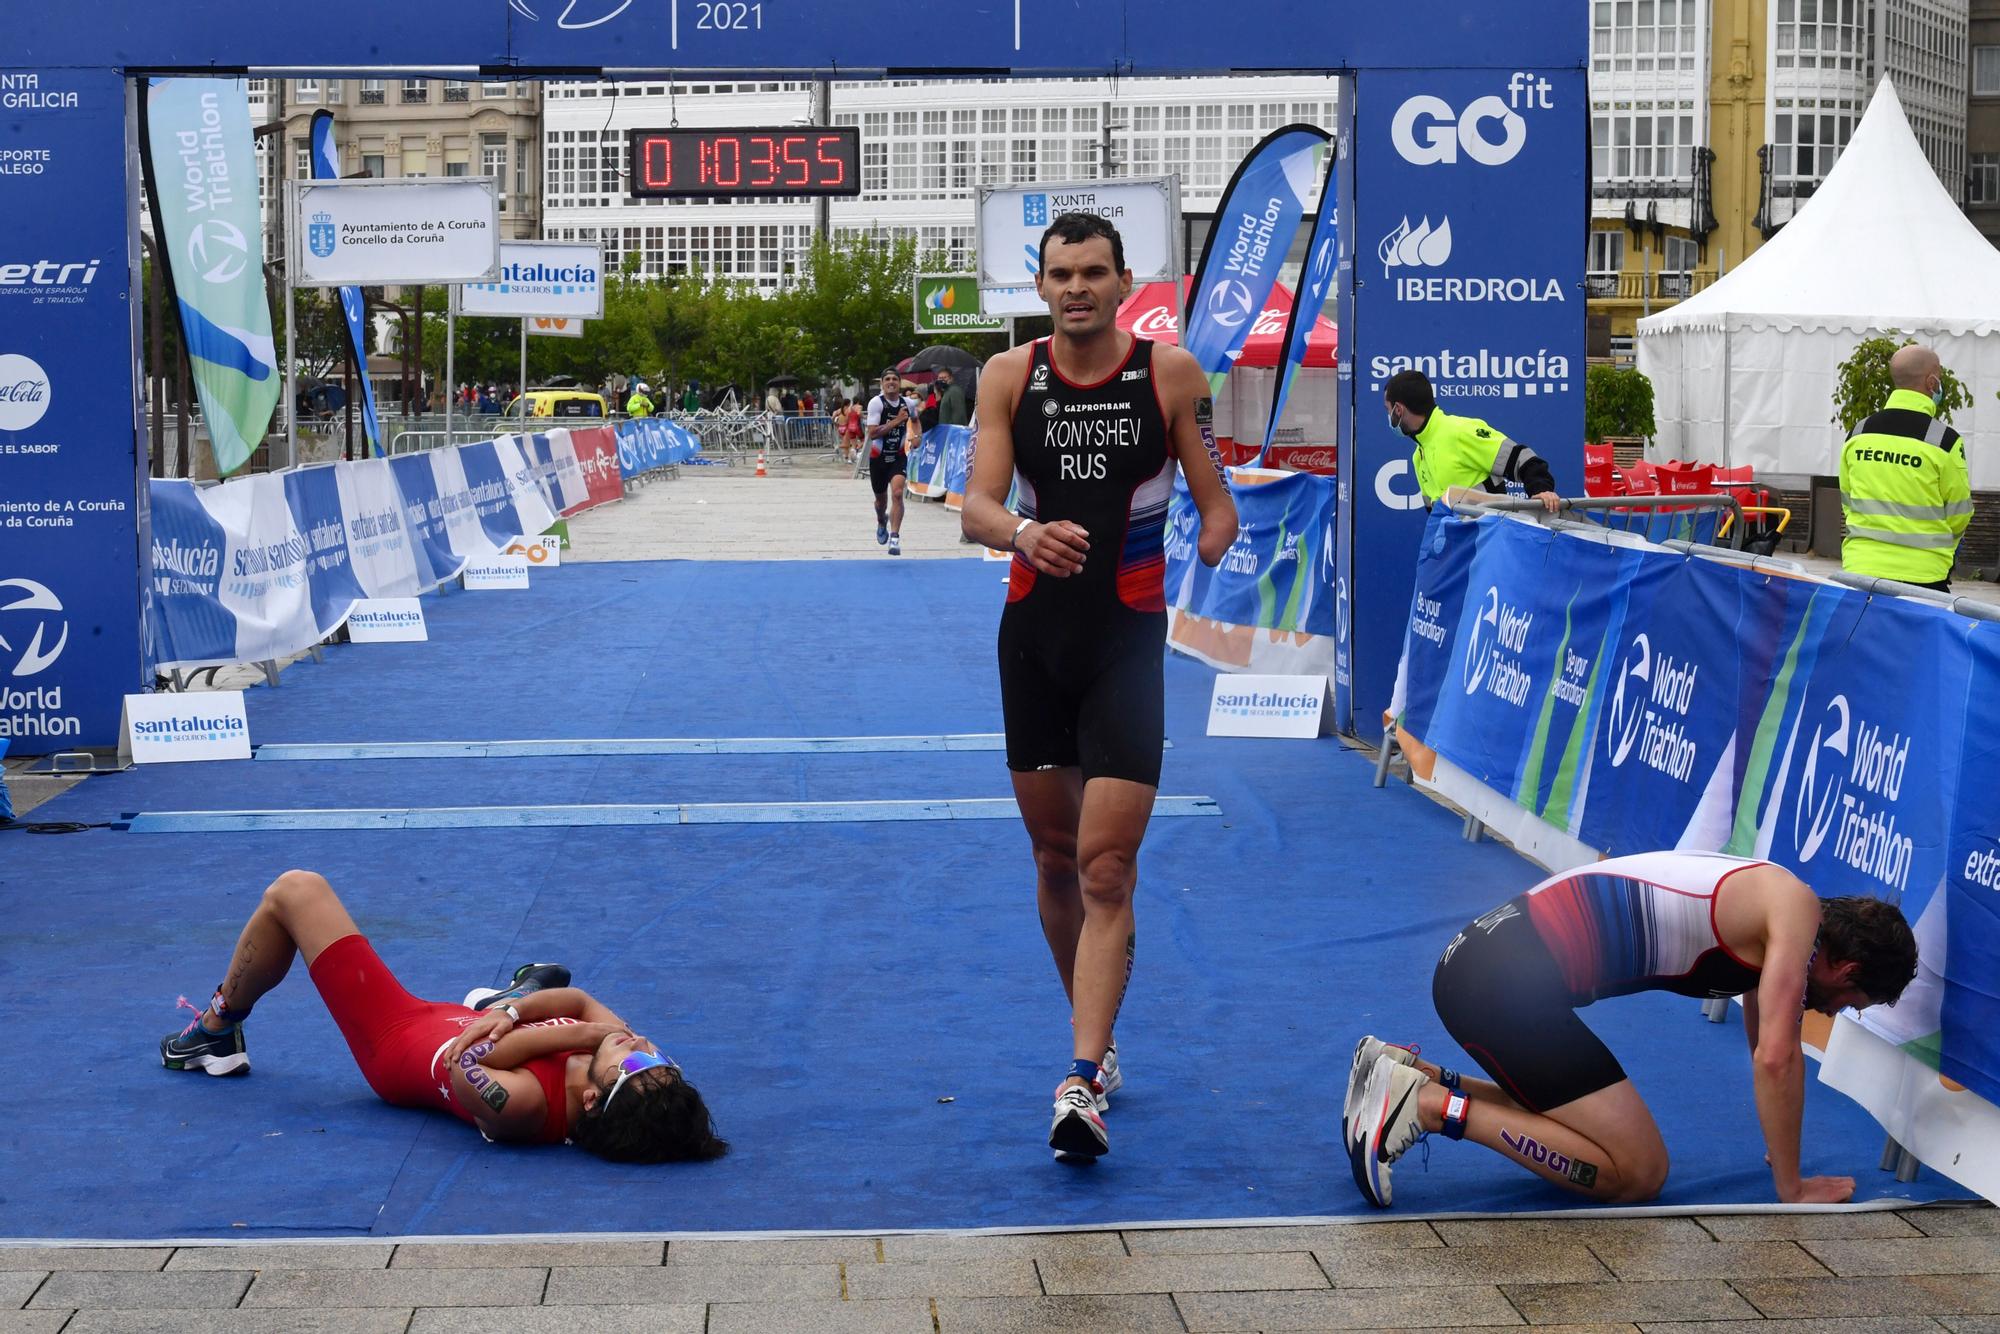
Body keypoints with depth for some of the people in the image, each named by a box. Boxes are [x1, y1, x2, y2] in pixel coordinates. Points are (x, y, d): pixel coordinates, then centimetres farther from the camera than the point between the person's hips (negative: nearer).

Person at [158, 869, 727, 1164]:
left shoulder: (522, 1105, -47)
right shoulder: (640, 1066, -30)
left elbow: (463, 1065, -32)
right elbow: (582, 1000, -16)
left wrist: (583, 1034, -39)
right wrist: (513, 1013, -34)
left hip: (394, 1041, -6)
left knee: (294, 891, 7)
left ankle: (216, 1030, 33)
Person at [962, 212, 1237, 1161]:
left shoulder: (1169, 373, -3)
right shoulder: (1011, 376, 1)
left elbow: (1216, 505, 0)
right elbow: (976, 506, -9)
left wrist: (1206, 553, -22)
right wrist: (1024, 531, -31)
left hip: (1129, 638, -3)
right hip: (1033, 630, 3)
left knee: (1107, 871, -11)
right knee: (1054, 856, 13)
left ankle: (1083, 1082, -14)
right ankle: (1094, 1036, 32)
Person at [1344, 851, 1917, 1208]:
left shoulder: (1763, 916, 23)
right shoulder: (1798, 910, -5)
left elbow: (1766, 1046, 35)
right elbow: (1775, 1058, -12)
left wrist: (1782, 1150, 38)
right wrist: (1791, 1188, -2)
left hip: (1482, 961, 10)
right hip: (1508, 979, -10)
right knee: (1638, 1173, -5)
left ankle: (1412, 1077, 15)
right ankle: (1428, 1107, -10)